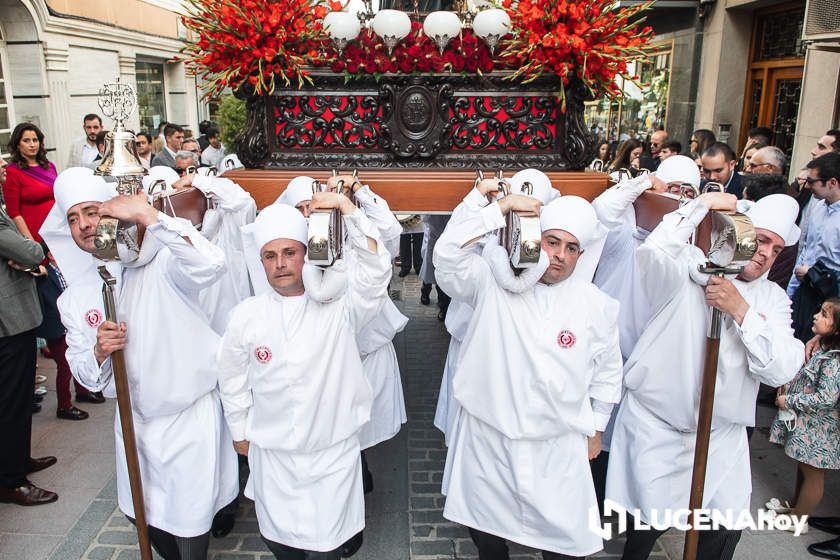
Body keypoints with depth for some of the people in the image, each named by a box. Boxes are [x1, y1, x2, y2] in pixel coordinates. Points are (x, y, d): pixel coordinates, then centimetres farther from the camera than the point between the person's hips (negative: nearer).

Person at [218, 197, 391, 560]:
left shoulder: (337, 306, -11)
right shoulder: (246, 315, -6)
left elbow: (374, 271, -27)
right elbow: (233, 379, 7)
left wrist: (347, 207, -31)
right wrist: (239, 432, 15)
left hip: (333, 451, -2)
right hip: (272, 453, 2)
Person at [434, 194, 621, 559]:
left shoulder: (597, 306, -3)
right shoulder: (492, 282, -8)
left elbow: (607, 372, 9)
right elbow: (448, 253, -24)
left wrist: (596, 429, 13)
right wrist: (503, 207, -23)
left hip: (558, 446, 1)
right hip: (487, 437, 0)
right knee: (485, 530, 19)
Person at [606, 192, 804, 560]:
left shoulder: (772, 298, 7)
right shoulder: (690, 268, -6)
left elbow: (780, 370, -7)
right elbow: (651, 254, -30)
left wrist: (740, 310, -19)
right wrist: (703, 203, -24)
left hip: (722, 434, 4)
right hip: (655, 423, -4)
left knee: (726, 528, 5)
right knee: (651, 520, 2)